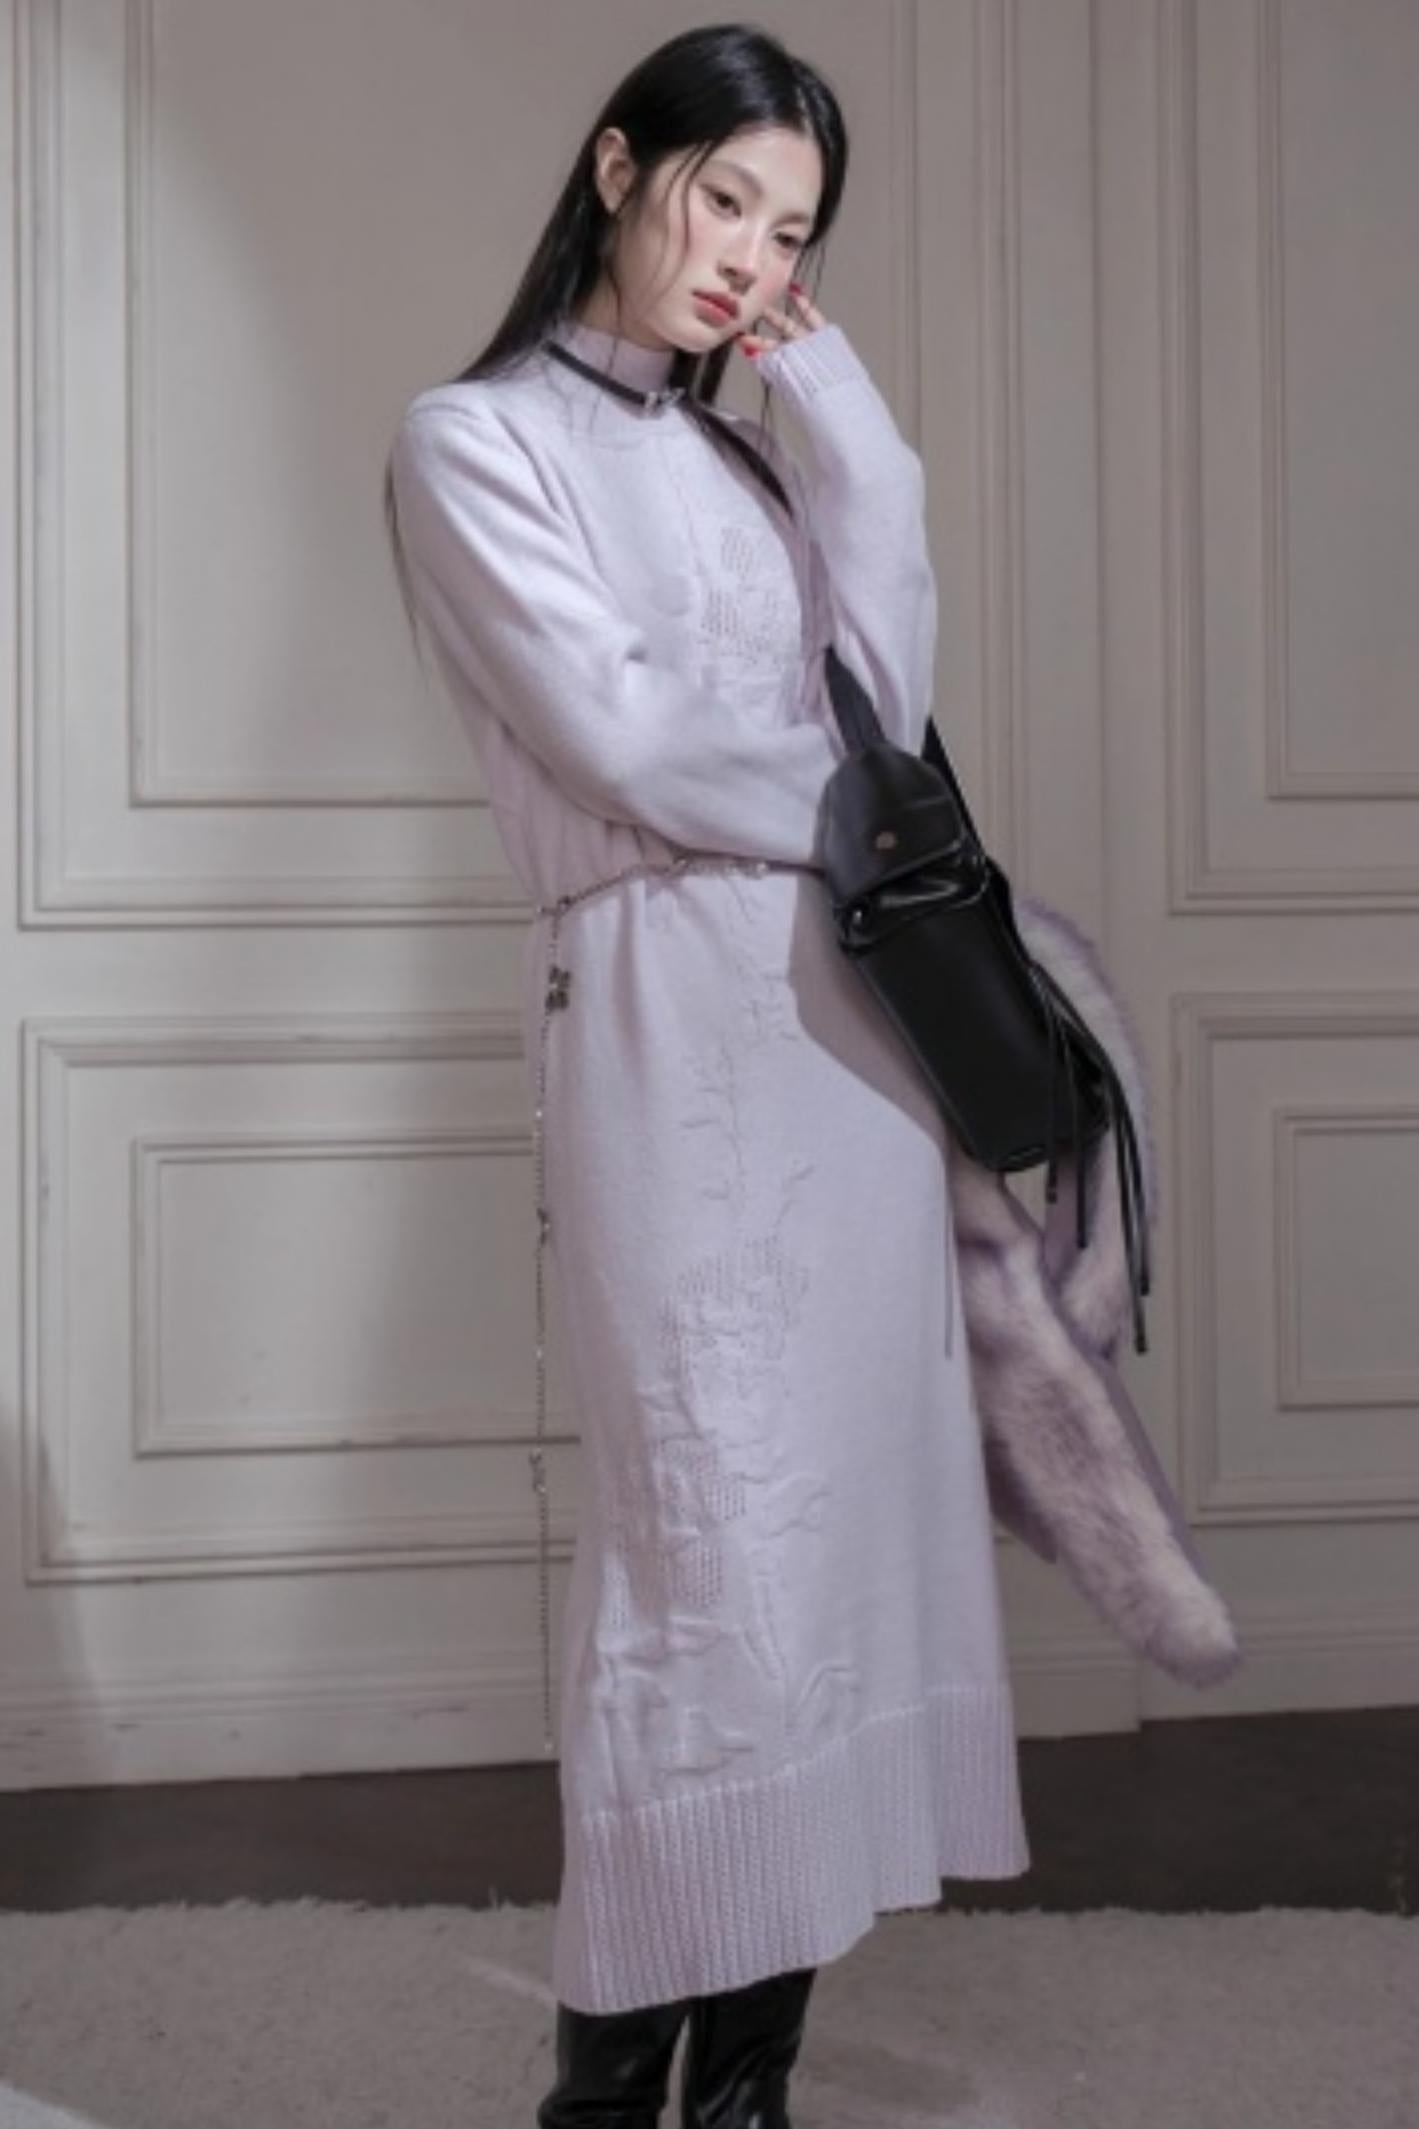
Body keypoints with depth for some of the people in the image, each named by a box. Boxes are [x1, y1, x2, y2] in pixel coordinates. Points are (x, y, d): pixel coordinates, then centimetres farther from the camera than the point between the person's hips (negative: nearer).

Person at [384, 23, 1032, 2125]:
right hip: (669, 1013, -6)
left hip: (853, 1014, 6)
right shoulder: (477, 439, 4)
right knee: (712, 1540, -10)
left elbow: (889, 702, 8)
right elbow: (622, 736, -8)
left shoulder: (748, 452, 22)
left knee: (847, 1517, 2)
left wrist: (846, 416, 7)